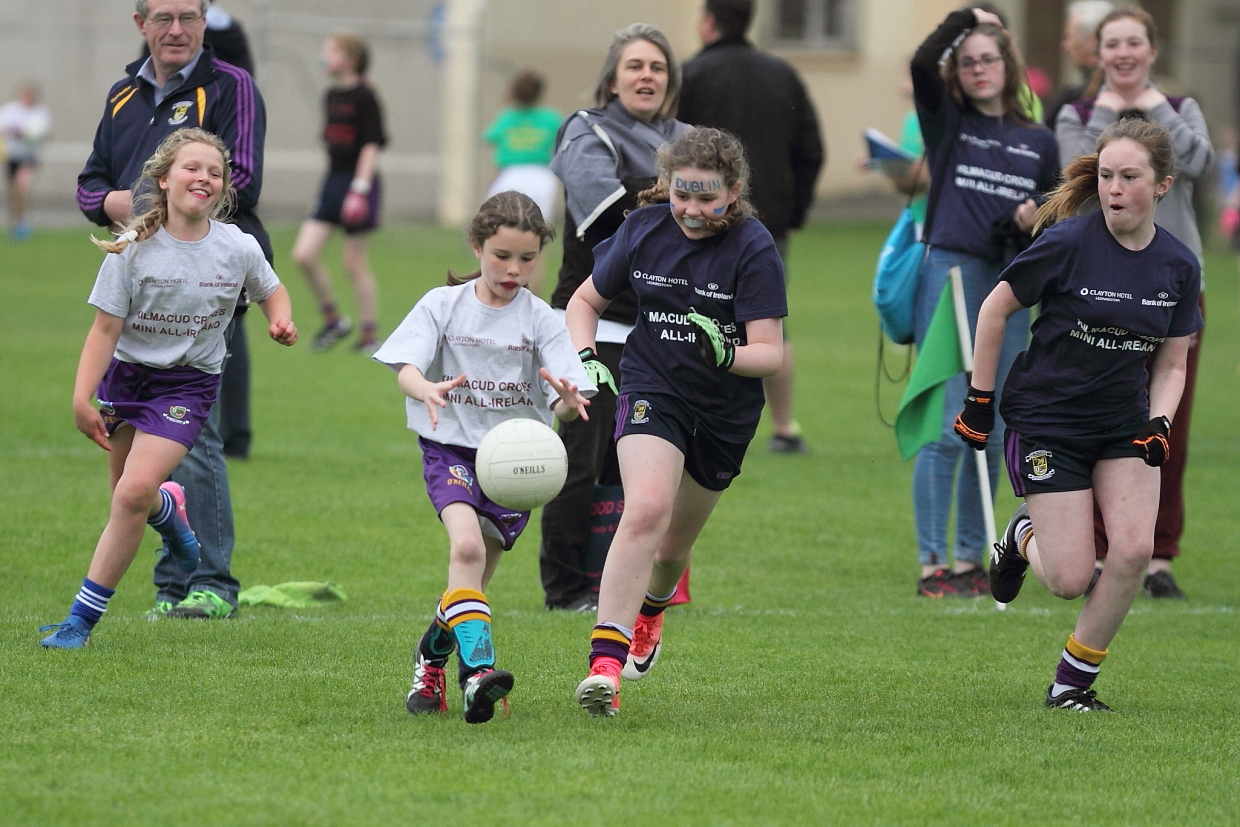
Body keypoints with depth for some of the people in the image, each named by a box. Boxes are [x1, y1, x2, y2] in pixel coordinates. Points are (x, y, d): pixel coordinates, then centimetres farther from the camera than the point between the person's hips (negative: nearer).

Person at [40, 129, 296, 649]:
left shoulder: (238, 248, -9)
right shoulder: (134, 249, -12)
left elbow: (270, 290, 13)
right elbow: (105, 329, -10)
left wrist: (281, 321, -9)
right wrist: (83, 398, -17)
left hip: (188, 385, -2)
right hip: (126, 373, 2)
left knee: (133, 492, -18)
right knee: (130, 498, 9)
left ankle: (83, 618, -11)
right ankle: (168, 509, 50)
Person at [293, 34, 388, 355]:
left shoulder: (364, 97, -12)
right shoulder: (332, 96, 11)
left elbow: (371, 146, -15)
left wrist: (360, 189, -20)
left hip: (358, 181, -8)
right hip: (333, 181, 8)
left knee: (354, 262, -1)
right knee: (303, 254, -2)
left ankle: (370, 334, 11)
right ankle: (333, 319, 13)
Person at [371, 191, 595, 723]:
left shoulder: (540, 319, -2)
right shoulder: (443, 305, -3)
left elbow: (564, 402, -10)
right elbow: (405, 367, -15)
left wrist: (568, 402, -35)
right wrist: (427, 390, -39)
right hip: (452, 446, -2)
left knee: (474, 579, 9)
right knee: (466, 545, -28)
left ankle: (432, 653, 39)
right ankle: (478, 669, -39)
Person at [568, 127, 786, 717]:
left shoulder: (753, 249, -15)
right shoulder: (644, 229, -6)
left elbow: (770, 353, -17)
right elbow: (586, 299, 9)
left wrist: (726, 354, -38)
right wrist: (586, 356, -9)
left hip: (726, 412, 0)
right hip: (652, 392, 0)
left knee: (674, 544, 13)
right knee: (646, 509, -26)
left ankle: (652, 606, 51)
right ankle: (605, 660, -31)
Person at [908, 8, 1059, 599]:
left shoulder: (1038, 141, 14)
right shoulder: (947, 122, 7)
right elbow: (921, 64, -11)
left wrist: (1034, 223, -4)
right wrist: (965, 16, -7)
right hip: (950, 276, -3)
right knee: (946, 429, -8)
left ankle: (970, 560, 15)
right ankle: (932, 563, -4)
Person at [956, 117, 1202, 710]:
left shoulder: (1178, 265, -2)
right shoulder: (1069, 243, -16)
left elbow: (1172, 363, 9)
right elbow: (994, 310, -4)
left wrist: (1159, 423, -8)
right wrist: (979, 400, -3)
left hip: (1124, 426, 4)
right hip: (1046, 419, -4)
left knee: (1134, 549, -16)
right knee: (1070, 581, -9)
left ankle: (1073, 679, 5)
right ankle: (1025, 537, 29)